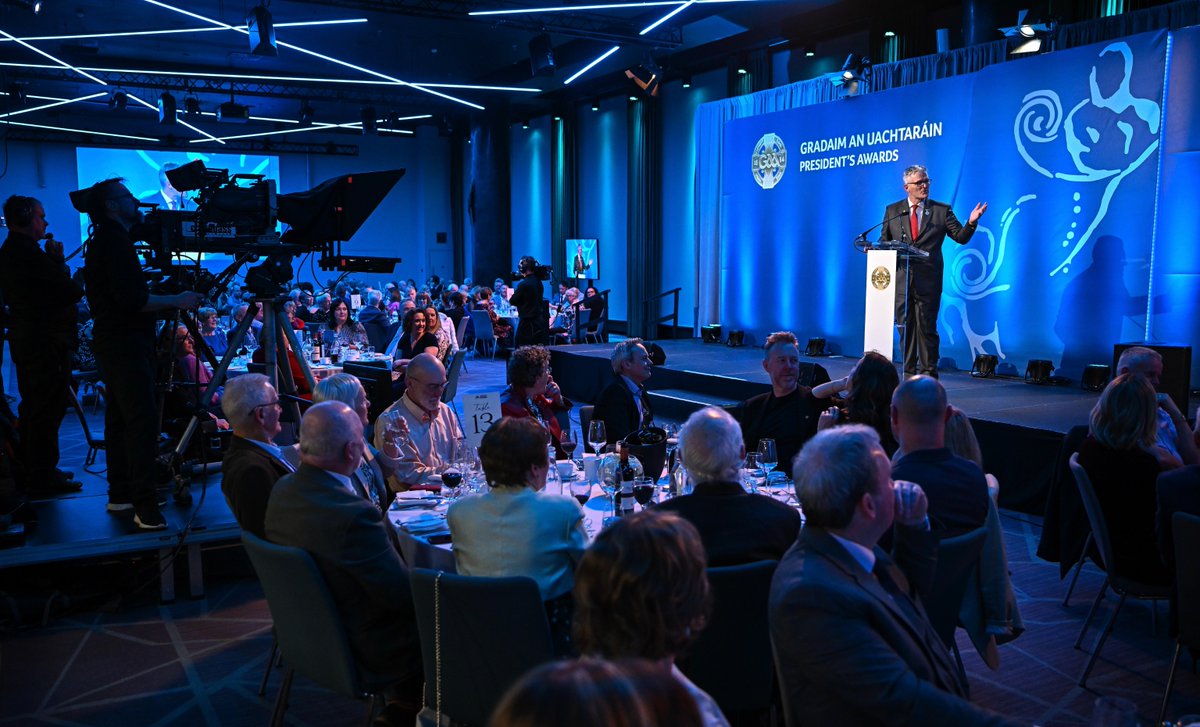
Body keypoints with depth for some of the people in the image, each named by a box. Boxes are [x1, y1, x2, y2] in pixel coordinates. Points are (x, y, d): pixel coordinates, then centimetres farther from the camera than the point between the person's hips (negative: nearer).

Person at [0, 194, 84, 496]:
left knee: (34, 406, 18)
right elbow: (67, 290, -19)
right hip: (46, 338, -11)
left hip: (25, 337, 11)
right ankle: (43, 477, -1)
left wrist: (55, 259, 5)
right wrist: (80, 289, 0)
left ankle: (32, 471, 28)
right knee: (48, 407, -6)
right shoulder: (27, 252, -17)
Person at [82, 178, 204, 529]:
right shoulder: (114, 241, -13)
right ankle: (145, 506, -16)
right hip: (125, 345, -11)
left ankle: (121, 495, 23)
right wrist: (177, 300, -12)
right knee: (143, 419, -14)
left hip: (116, 344, 11)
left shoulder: (105, 241, 18)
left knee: (121, 418, 14)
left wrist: (168, 298, 20)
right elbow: (133, 299, -22)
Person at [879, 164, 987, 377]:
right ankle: (908, 372, 16)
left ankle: (928, 374, 7)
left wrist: (971, 222, -14)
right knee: (905, 327, 7)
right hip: (900, 279, 2)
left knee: (926, 328, -1)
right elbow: (884, 241, 13)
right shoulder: (892, 210, 11)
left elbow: (960, 237, 4)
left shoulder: (942, 210, 6)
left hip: (928, 280, -2)